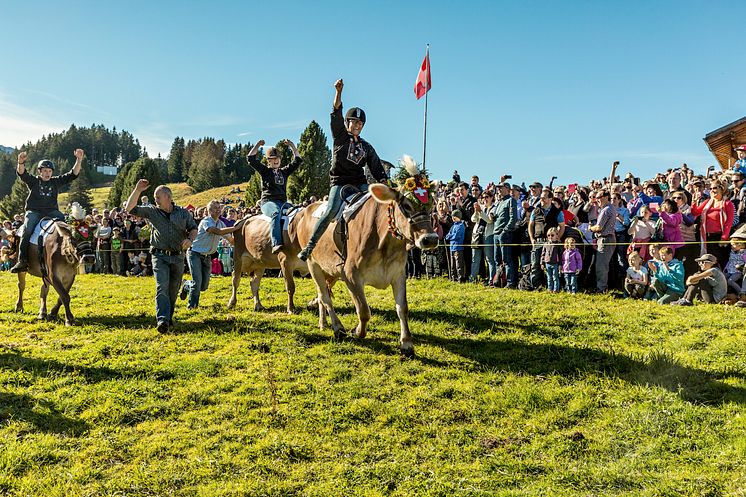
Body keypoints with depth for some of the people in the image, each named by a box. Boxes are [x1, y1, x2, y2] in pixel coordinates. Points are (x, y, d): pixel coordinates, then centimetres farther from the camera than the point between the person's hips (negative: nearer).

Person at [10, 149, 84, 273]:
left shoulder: (56, 181, 12)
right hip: (34, 212, -2)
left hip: (51, 211, 2)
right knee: (27, 231, -23)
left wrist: (79, 160, -10)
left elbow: (73, 174, 4)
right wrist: (21, 162, -34)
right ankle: (22, 261, -23)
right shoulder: (33, 181, 8)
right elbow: (21, 173, -12)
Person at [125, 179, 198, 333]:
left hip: (178, 257, 2)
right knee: (162, 287, -17)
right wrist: (137, 190, -11)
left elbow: (194, 228, 11)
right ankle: (162, 320, -25)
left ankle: (169, 318, 26)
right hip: (160, 256, -2)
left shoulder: (183, 213, 5)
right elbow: (130, 208, -1)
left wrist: (190, 239, -11)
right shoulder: (152, 211, 4)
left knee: (173, 290, 10)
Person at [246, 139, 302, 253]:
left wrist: (292, 147, 19)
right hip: (268, 202, -5)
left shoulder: (285, 171, 24)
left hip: (283, 202, 5)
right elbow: (251, 159, 4)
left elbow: (298, 161, 26)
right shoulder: (265, 171, 13)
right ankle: (276, 244, -53)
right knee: (276, 213, -38)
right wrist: (257, 145, 3)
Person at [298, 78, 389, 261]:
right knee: (332, 210, -24)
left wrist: (384, 181, -2)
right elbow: (336, 113, -4)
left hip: (360, 182, 4)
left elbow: (377, 168, 16)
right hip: (339, 182, -4)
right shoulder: (340, 136, 9)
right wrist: (339, 92, -16)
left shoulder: (366, 147, 19)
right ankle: (310, 244, -19)